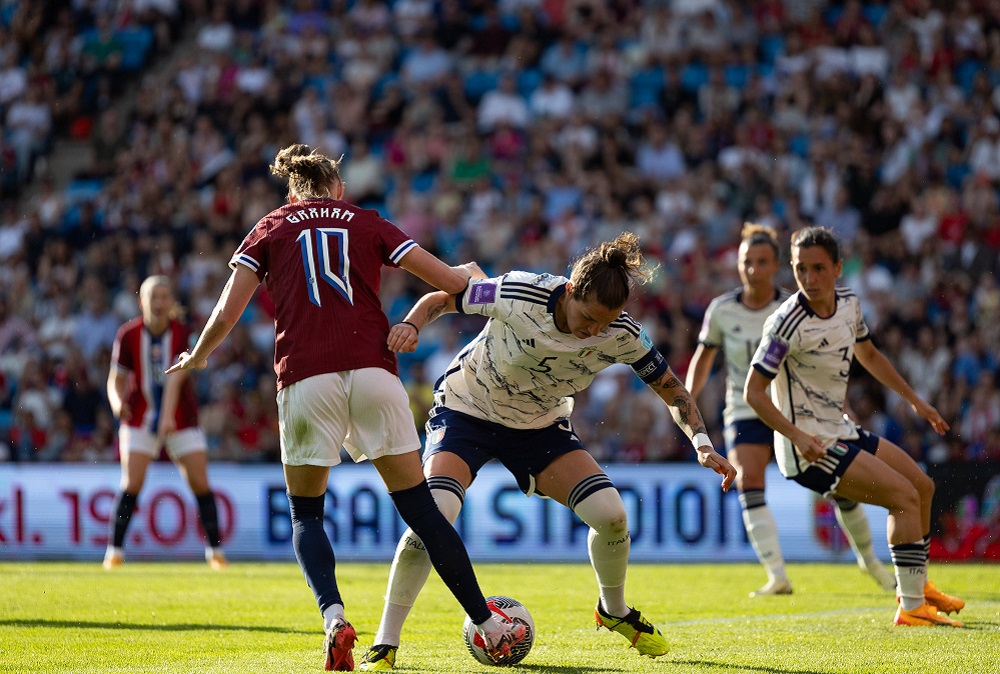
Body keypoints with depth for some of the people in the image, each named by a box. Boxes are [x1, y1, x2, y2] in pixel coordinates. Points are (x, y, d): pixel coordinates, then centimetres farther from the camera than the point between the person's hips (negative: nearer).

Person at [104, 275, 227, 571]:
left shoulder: (184, 335, -12)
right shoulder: (128, 335, -8)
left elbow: (175, 379, -24)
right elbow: (116, 380, -3)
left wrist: (168, 417, -35)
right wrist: (117, 402, -25)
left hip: (181, 420, 0)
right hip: (139, 420, 0)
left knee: (200, 484, -5)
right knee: (131, 484, -12)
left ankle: (215, 550, 6)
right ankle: (115, 550, -4)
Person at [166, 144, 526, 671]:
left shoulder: (271, 228, 15)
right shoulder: (366, 223, 18)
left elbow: (226, 315, 6)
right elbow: (452, 281, 15)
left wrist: (196, 357, 26)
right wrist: (469, 272, 39)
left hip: (306, 378, -1)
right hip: (373, 370, 1)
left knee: (305, 514, 13)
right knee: (419, 506, 9)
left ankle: (333, 616, -13)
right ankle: (488, 626, 8)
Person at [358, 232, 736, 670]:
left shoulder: (620, 335, -20)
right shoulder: (516, 295, -29)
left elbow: (672, 391, -7)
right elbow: (441, 300, -14)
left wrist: (702, 444, -21)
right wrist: (410, 325, -34)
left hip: (540, 425, 3)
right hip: (467, 409, -3)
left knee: (611, 513, -13)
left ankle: (614, 611, 20)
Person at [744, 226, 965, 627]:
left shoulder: (849, 304, 2)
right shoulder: (788, 323, -22)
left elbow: (869, 355, 23)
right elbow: (753, 391, -20)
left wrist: (915, 401, 26)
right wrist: (798, 437, -30)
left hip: (839, 432, 9)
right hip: (808, 444, -9)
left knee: (922, 485, 18)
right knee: (905, 496, -17)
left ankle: (917, 586, 36)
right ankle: (911, 608, -13)